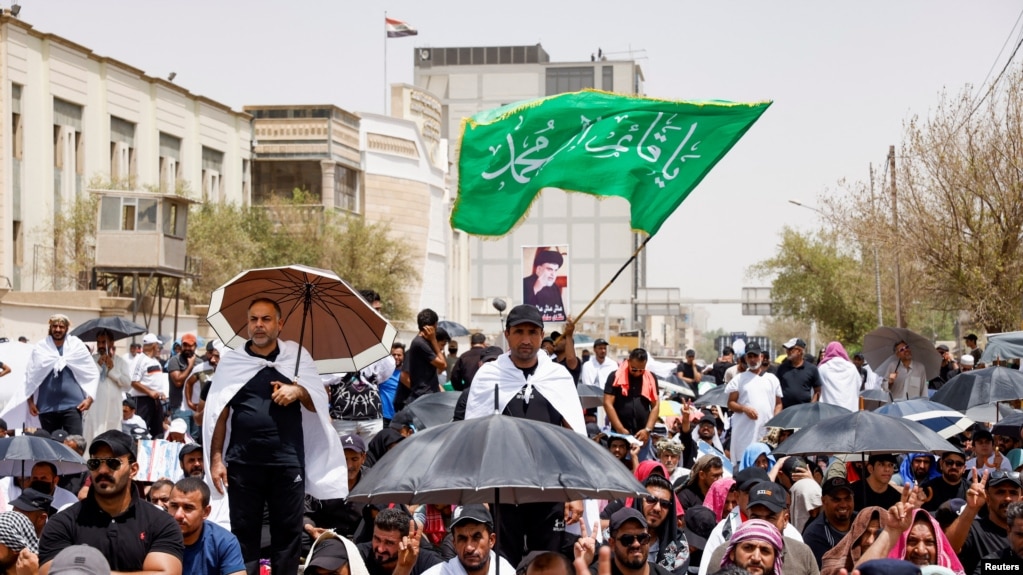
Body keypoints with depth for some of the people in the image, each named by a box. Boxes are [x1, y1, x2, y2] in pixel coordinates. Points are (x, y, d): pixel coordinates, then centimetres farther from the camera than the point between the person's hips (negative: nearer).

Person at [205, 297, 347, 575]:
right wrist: (216, 459, -1)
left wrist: (299, 391, -11)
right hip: (243, 462, 0)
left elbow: (318, 405, 10)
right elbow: (219, 414, 6)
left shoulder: (297, 356, 8)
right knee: (243, 533, 4)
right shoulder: (231, 361, 6)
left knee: (288, 532, 4)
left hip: (288, 462, 0)